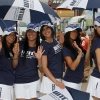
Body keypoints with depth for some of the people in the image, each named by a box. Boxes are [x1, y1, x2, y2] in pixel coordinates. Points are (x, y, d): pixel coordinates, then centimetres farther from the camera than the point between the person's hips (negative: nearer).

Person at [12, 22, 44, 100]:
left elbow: (41, 69, 1)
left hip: (34, 81, 1)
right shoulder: (20, 45, -3)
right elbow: (14, 66, 0)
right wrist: (16, 54, -17)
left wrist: (39, 58, -17)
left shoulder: (39, 48, 1)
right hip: (19, 81, -1)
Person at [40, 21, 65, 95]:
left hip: (59, 77, 7)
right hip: (50, 79, -7)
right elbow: (44, 67, -18)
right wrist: (56, 82, -22)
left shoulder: (55, 41, 5)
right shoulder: (44, 45, -15)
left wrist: (62, 42, 3)